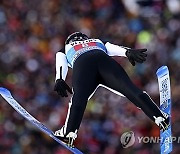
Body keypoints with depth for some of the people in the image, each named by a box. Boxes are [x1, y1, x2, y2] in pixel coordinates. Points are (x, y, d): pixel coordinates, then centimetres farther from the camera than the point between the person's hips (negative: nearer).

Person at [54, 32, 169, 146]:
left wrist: (59, 80, 2)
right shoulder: (98, 42, 45)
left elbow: (61, 64, 19)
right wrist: (129, 52, 6)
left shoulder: (64, 50, 41)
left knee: (79, 97, -17)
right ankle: (159, 117, -26)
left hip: (81, 64, -1)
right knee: (130, 89, -11)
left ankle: (70, 132, -36)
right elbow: (113, 48, 25)